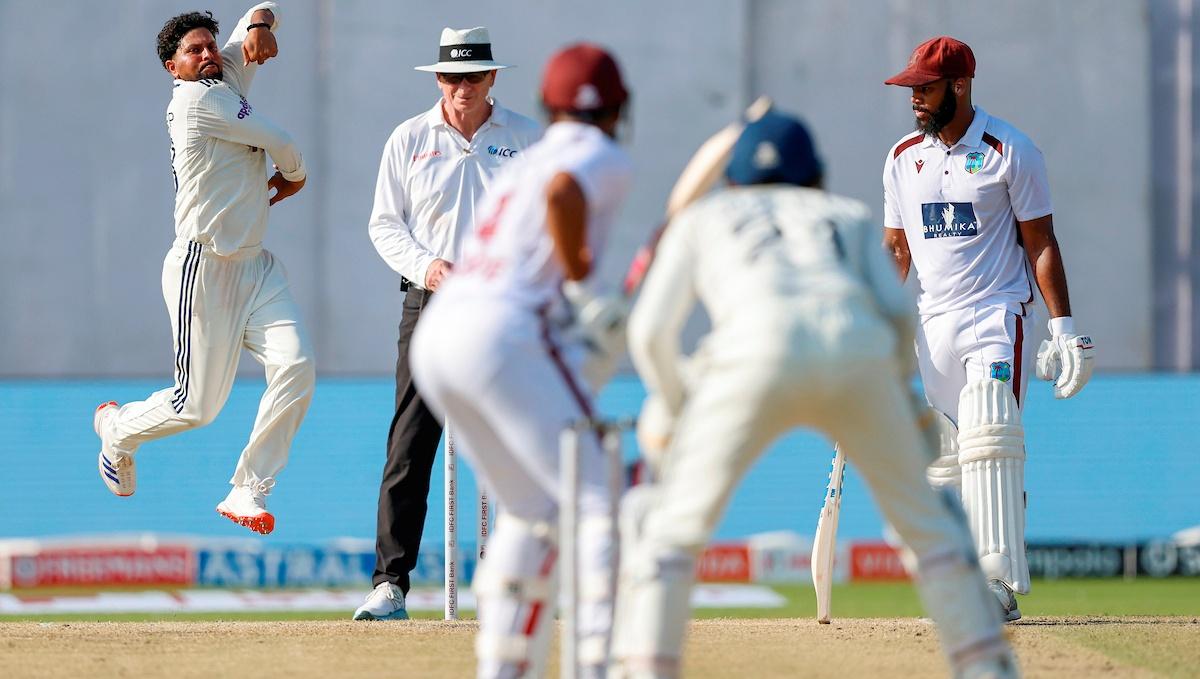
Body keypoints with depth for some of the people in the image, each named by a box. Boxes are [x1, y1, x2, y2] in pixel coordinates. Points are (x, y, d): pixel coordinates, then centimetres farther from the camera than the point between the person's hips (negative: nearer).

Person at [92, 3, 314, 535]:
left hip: (255, 267, 8)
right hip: (203, 267, -8)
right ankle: (117, 427, 30)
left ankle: (246, 492, -7)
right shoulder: (196, 98, -11)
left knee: (295, 366, -15)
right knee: (199, 405, -3)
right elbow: (279, 143, -8)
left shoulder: (229, 78, 13)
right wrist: (293, 174, 13)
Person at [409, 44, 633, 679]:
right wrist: (580, 278, -8)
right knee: (600, 500, -7)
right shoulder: (605, 159, 4)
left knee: (534, 509, 21)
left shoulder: (523, 164, 28)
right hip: (506, 334, -8)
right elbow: (563, 191, -19)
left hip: (435, 340, 8)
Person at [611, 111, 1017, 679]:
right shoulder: (849, 216, 35)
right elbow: (898, 311, 18)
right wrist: (898, 396, 33)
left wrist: (674, 406, 37)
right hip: (859, 352, 2)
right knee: (926, 519, 18)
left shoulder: (701, 218, 32)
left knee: (670, 525, 8)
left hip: (758, 349, -2)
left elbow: (650, 330, 20)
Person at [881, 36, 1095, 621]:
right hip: (932, 324, 5)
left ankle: (1000, 582, -25)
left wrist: (1062, 325, -10)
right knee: (944, 459, 3)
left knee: (989, 441, -20)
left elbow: (1040, 242, -3)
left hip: (997, 314, -5)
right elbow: (897, 249, 17)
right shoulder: (903, 159, 9)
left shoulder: (1010, 151, -5)